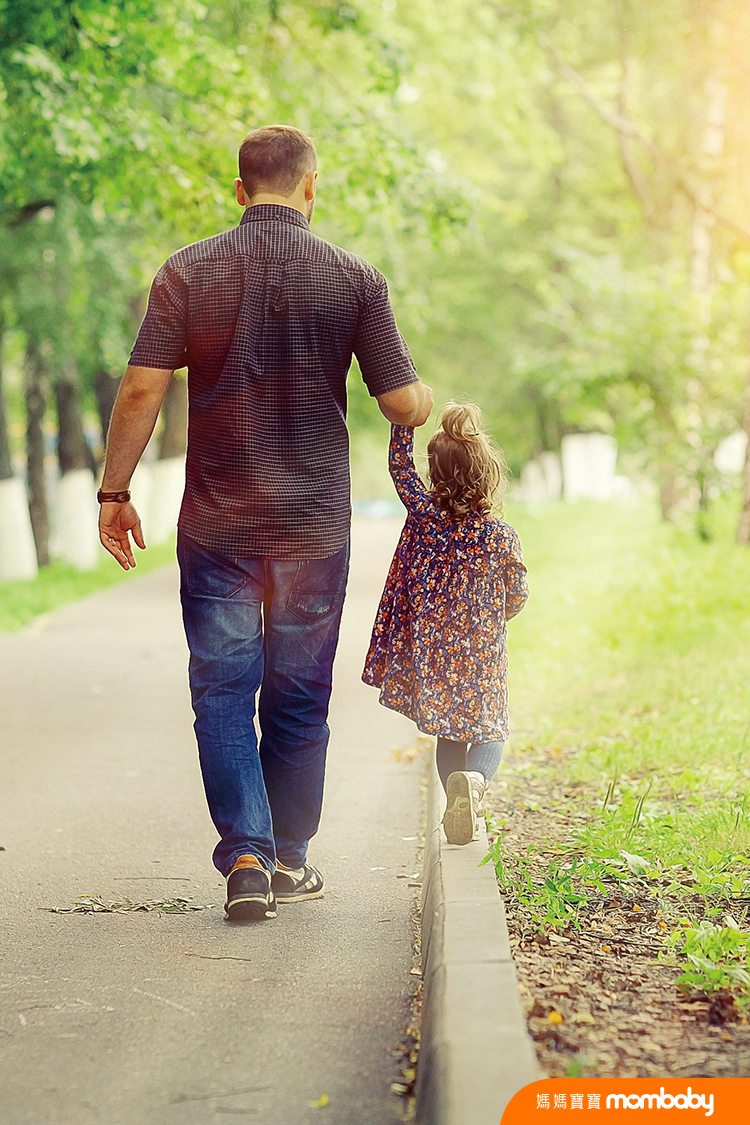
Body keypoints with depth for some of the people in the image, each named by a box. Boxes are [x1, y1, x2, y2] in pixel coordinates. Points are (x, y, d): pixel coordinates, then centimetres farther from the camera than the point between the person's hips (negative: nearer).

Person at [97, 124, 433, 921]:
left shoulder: (188, 272, -4)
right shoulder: (354, 279, -4)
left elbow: (141, 391, -8)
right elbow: (405, 406, -4)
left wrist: (114, 492, 2)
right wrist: (431, 398, 19)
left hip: (216, 524, 0)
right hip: (314, 526, 0)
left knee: (223, 690, 6)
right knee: (299, 696, 12)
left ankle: (245, 858, -7)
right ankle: (288, 860, 21)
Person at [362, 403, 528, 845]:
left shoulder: (423, 513, -10)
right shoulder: (501, 536, -12)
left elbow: (399, 463, 6)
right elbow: (517, 597, 0)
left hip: (431, 651, 2)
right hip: (482, 655, -2)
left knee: (449, 733, 19)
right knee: (489, 733, 12)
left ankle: (456, 807, 7)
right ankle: (476, 778, -20)